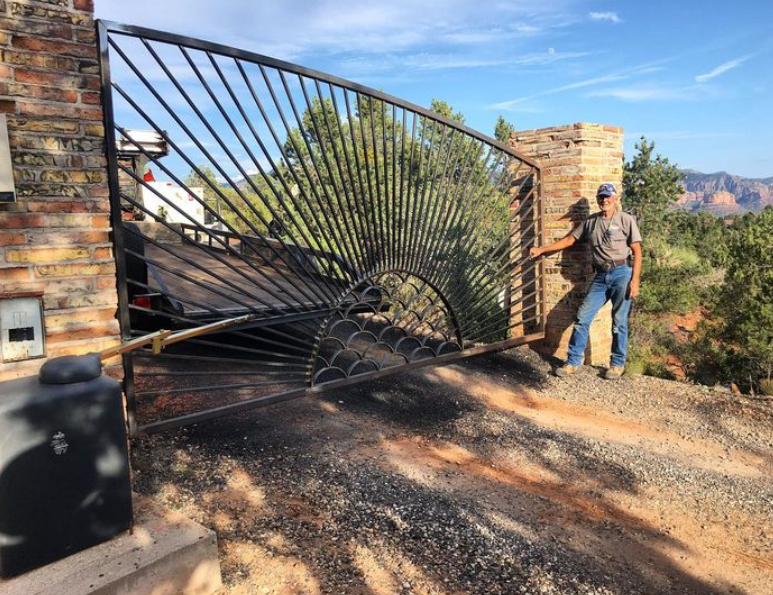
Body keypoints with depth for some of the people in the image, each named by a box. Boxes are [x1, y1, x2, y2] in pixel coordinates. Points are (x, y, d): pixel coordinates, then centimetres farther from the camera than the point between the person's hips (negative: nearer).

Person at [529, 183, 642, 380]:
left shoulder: (626, 219, 1)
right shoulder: (590, 221, 14)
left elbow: (637, 251, -3)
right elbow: (569, 240, 18)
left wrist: (635, 280, -11)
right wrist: (541, 250, 14)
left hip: (621, 273, -4)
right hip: (600, 276, 4)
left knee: (619, 323, 1)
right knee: (582, 318, -1)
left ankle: (617, 364, 15)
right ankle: (573, 362, 6)